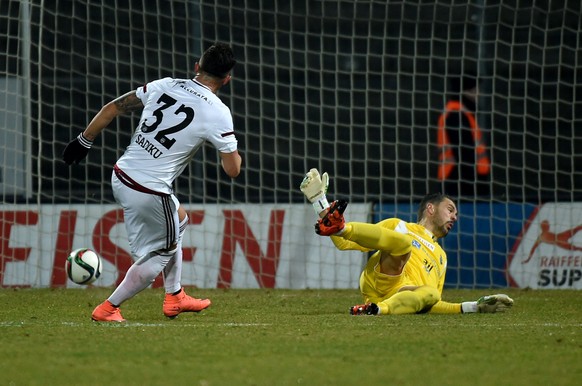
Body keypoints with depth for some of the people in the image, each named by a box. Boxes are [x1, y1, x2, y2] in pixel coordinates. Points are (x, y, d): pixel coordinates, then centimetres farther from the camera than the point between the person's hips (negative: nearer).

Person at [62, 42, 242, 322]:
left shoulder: (164, 86, 3)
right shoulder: (218, 113, -11)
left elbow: (112, 108, 6)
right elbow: (232, 169, -7)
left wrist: (84, 141, 17)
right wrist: (232, 147, 15)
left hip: (121, 176, 7)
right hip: (151, 192, -7)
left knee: (179, 220, 30)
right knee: (162, 251, 17)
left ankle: (174, 298, 40)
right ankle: (108, 309, 16)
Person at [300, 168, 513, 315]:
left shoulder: (441, 257, 41)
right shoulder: (399, 226, 30)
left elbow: (432, 306, 34)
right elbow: (345, 244, 22)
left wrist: (473, 307, 19)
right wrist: (320, 205, 7)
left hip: (401, 300, 2)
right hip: (379, 280, -2)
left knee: (430, 294, -36)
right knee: (402, 241, -30)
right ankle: (337, 225, -47)